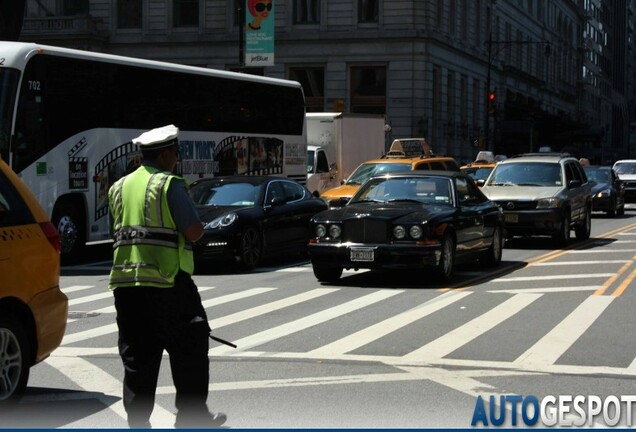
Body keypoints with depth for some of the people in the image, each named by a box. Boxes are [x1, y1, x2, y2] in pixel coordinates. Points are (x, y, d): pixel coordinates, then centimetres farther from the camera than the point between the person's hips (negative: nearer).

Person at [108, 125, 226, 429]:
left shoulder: (119, 187, 14)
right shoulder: (169, 185, -8)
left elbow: (123, 229, 17)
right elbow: (194, 231, -13)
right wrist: (193, 229, 9)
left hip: (124, 282, 6)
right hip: (166, 281, -6)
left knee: (137, 358, 8)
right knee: (189, 352, 8)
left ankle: (138, 423, 8)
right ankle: (192, 418, 14)